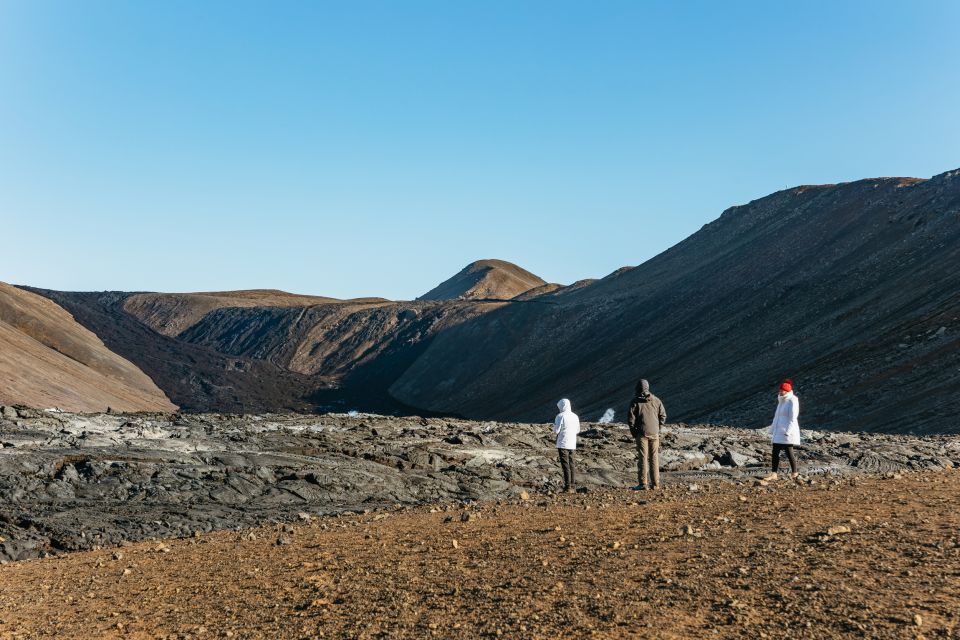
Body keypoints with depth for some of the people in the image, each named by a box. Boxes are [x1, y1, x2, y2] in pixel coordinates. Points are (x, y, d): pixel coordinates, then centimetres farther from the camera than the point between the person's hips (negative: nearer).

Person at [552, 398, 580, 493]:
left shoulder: (560, 416, -11)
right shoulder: (575, 416, 9)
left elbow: (556, 430, -12)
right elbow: (577, 430, 18)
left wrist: (554, 425, 8)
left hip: (563, 444, -6)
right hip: (572, 444, 6)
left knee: (565, 465, -5)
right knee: (571, 465, 12)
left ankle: (568, 487, -9)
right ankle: (573, 486, 12)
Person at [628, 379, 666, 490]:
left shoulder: (635, 402, -5)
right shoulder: (656, 400, 4)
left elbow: (631, 419, -7)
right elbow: (663, 416, 6)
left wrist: (634, 433, 5)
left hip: (641, 433, -3)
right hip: (654, 433, 3)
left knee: (642, 458, -1)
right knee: (654, 458, 9)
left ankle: (643, 483, -4)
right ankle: (656, 484, 11)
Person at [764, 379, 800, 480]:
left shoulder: (792, 401, -10)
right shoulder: (781, 401, 16)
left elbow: (793, 418, -17)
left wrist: (788, 432, -23)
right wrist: (772, 430, 19)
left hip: (787, 432, -9)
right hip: (778, 432, 9)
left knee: (789, 453, -2)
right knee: (775, 452, 4)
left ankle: (795, 473, 10)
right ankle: (773, 474, 5)